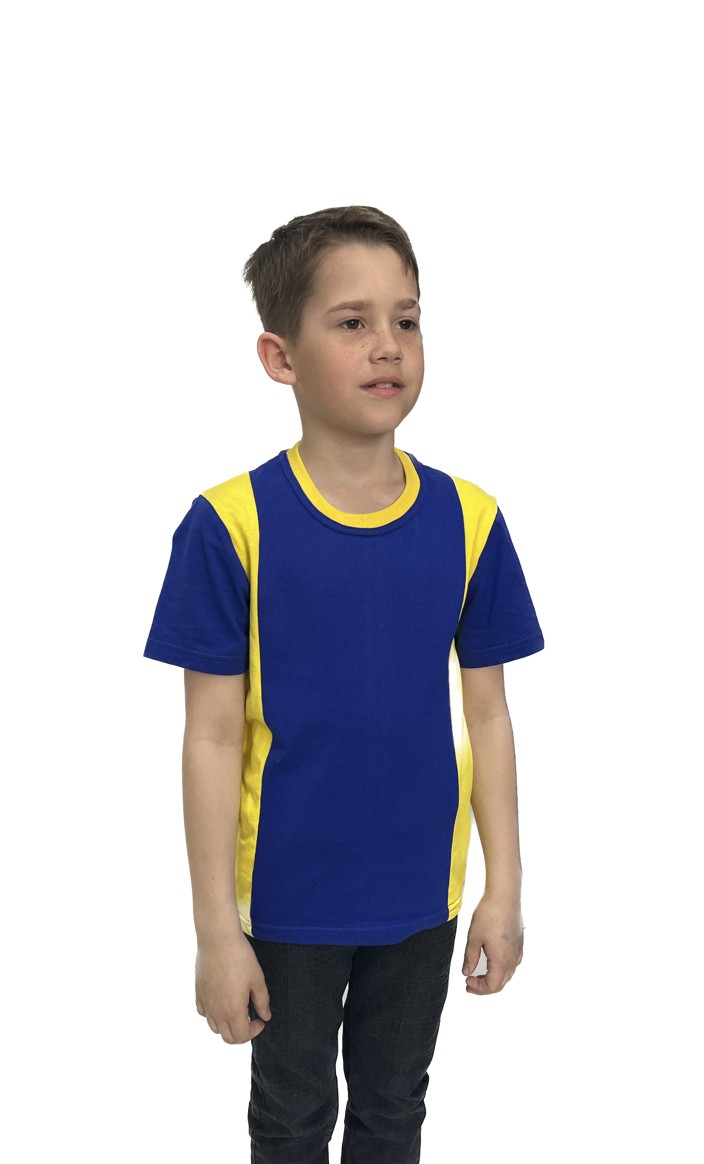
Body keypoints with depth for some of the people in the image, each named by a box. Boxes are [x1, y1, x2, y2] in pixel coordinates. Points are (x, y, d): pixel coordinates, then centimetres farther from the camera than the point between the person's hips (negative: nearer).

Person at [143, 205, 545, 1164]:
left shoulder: (467, 521, -7)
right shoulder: (232, 527, -15)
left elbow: (487, 716, 1)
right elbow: (213, 738, -12)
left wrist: (504, 888, 1)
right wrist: (217, 930, -11)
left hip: (422, 894, 2)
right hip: (290, 901, -2)